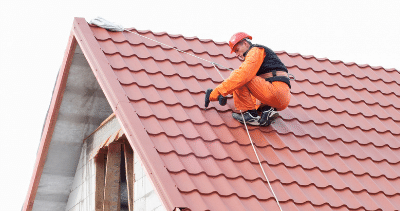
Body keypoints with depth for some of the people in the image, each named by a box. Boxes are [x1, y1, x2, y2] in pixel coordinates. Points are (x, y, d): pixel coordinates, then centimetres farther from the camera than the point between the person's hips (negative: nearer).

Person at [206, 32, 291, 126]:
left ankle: (251, 115, -14)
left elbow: (243, 74, -18)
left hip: (277, 91, -10)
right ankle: (267, 110, 4)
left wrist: (219, 90, -16)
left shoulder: (256, 50, -2)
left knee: (237, 77, -11)